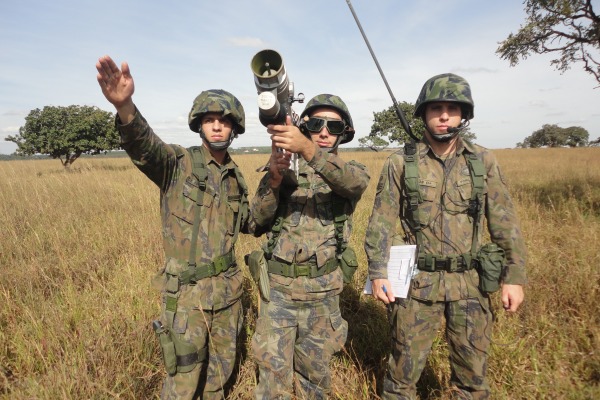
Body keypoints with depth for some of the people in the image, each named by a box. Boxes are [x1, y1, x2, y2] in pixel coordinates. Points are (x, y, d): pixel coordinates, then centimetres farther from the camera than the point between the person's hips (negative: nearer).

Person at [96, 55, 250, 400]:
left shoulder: (235, 176, 6)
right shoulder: (178, 163, -11)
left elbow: (251, 223, 14)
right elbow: (144, 144, -32)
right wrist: (124, 105, -53)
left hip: (228, 288, 5)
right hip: (187, 291, -5)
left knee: (221, 367, 23)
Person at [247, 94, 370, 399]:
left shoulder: (352, 171, 1)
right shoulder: (284, 169, 2)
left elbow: (353, 182, -26)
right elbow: (255, 224, -6)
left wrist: (307, 148, -42)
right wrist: (273, 180, -23)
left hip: (323, 291, 1)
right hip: (278, 287, 0)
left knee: (314, 372, 18)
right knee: (273, 374, 5)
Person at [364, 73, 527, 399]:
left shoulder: (483, 161, 3)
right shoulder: (400, 164, -4)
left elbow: (504, 221, 4)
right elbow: (381, 222, -5)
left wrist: (515, 275, 1)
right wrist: (378, 273, -11)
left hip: (470, 281, 3)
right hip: (417, 281, -2)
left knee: (473, 371, 17)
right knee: (404, 367, 11)